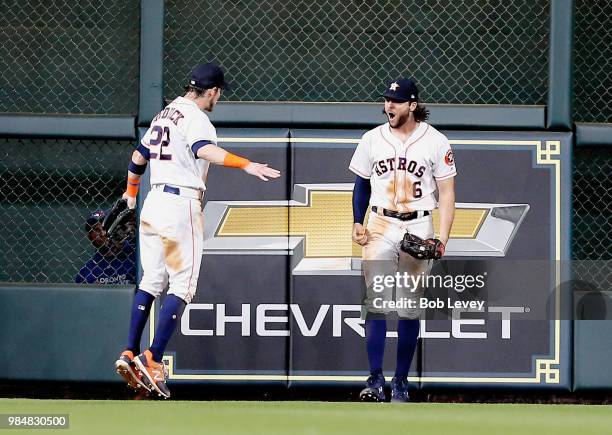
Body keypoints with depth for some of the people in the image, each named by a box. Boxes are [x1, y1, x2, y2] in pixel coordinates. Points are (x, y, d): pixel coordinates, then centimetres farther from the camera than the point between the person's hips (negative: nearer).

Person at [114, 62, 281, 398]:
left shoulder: (164, 115, 17)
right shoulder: (194, 117, -9)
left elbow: (139, 156, 30)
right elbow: (205, 150, -31)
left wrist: (131, 191, 47)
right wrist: (246, 165, -43)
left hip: (153, 204, 9)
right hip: (181, 206, -9)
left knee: (151, 281, 14)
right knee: (183, 285, -6)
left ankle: (130, 354, 10)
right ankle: (152, 360, -15)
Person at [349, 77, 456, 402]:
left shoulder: (436, 143, -2)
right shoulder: (372, 140, 5)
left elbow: (446, 194, -1)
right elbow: (361, 184, 14)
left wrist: (442, 238, -10)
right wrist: (357, 223, 0)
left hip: (417, 229, -1)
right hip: (380, 226, 1)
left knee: (409, 307, 2)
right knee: (375, 303, -9)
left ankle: (401, 380, 10)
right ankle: (375, 380, -11)